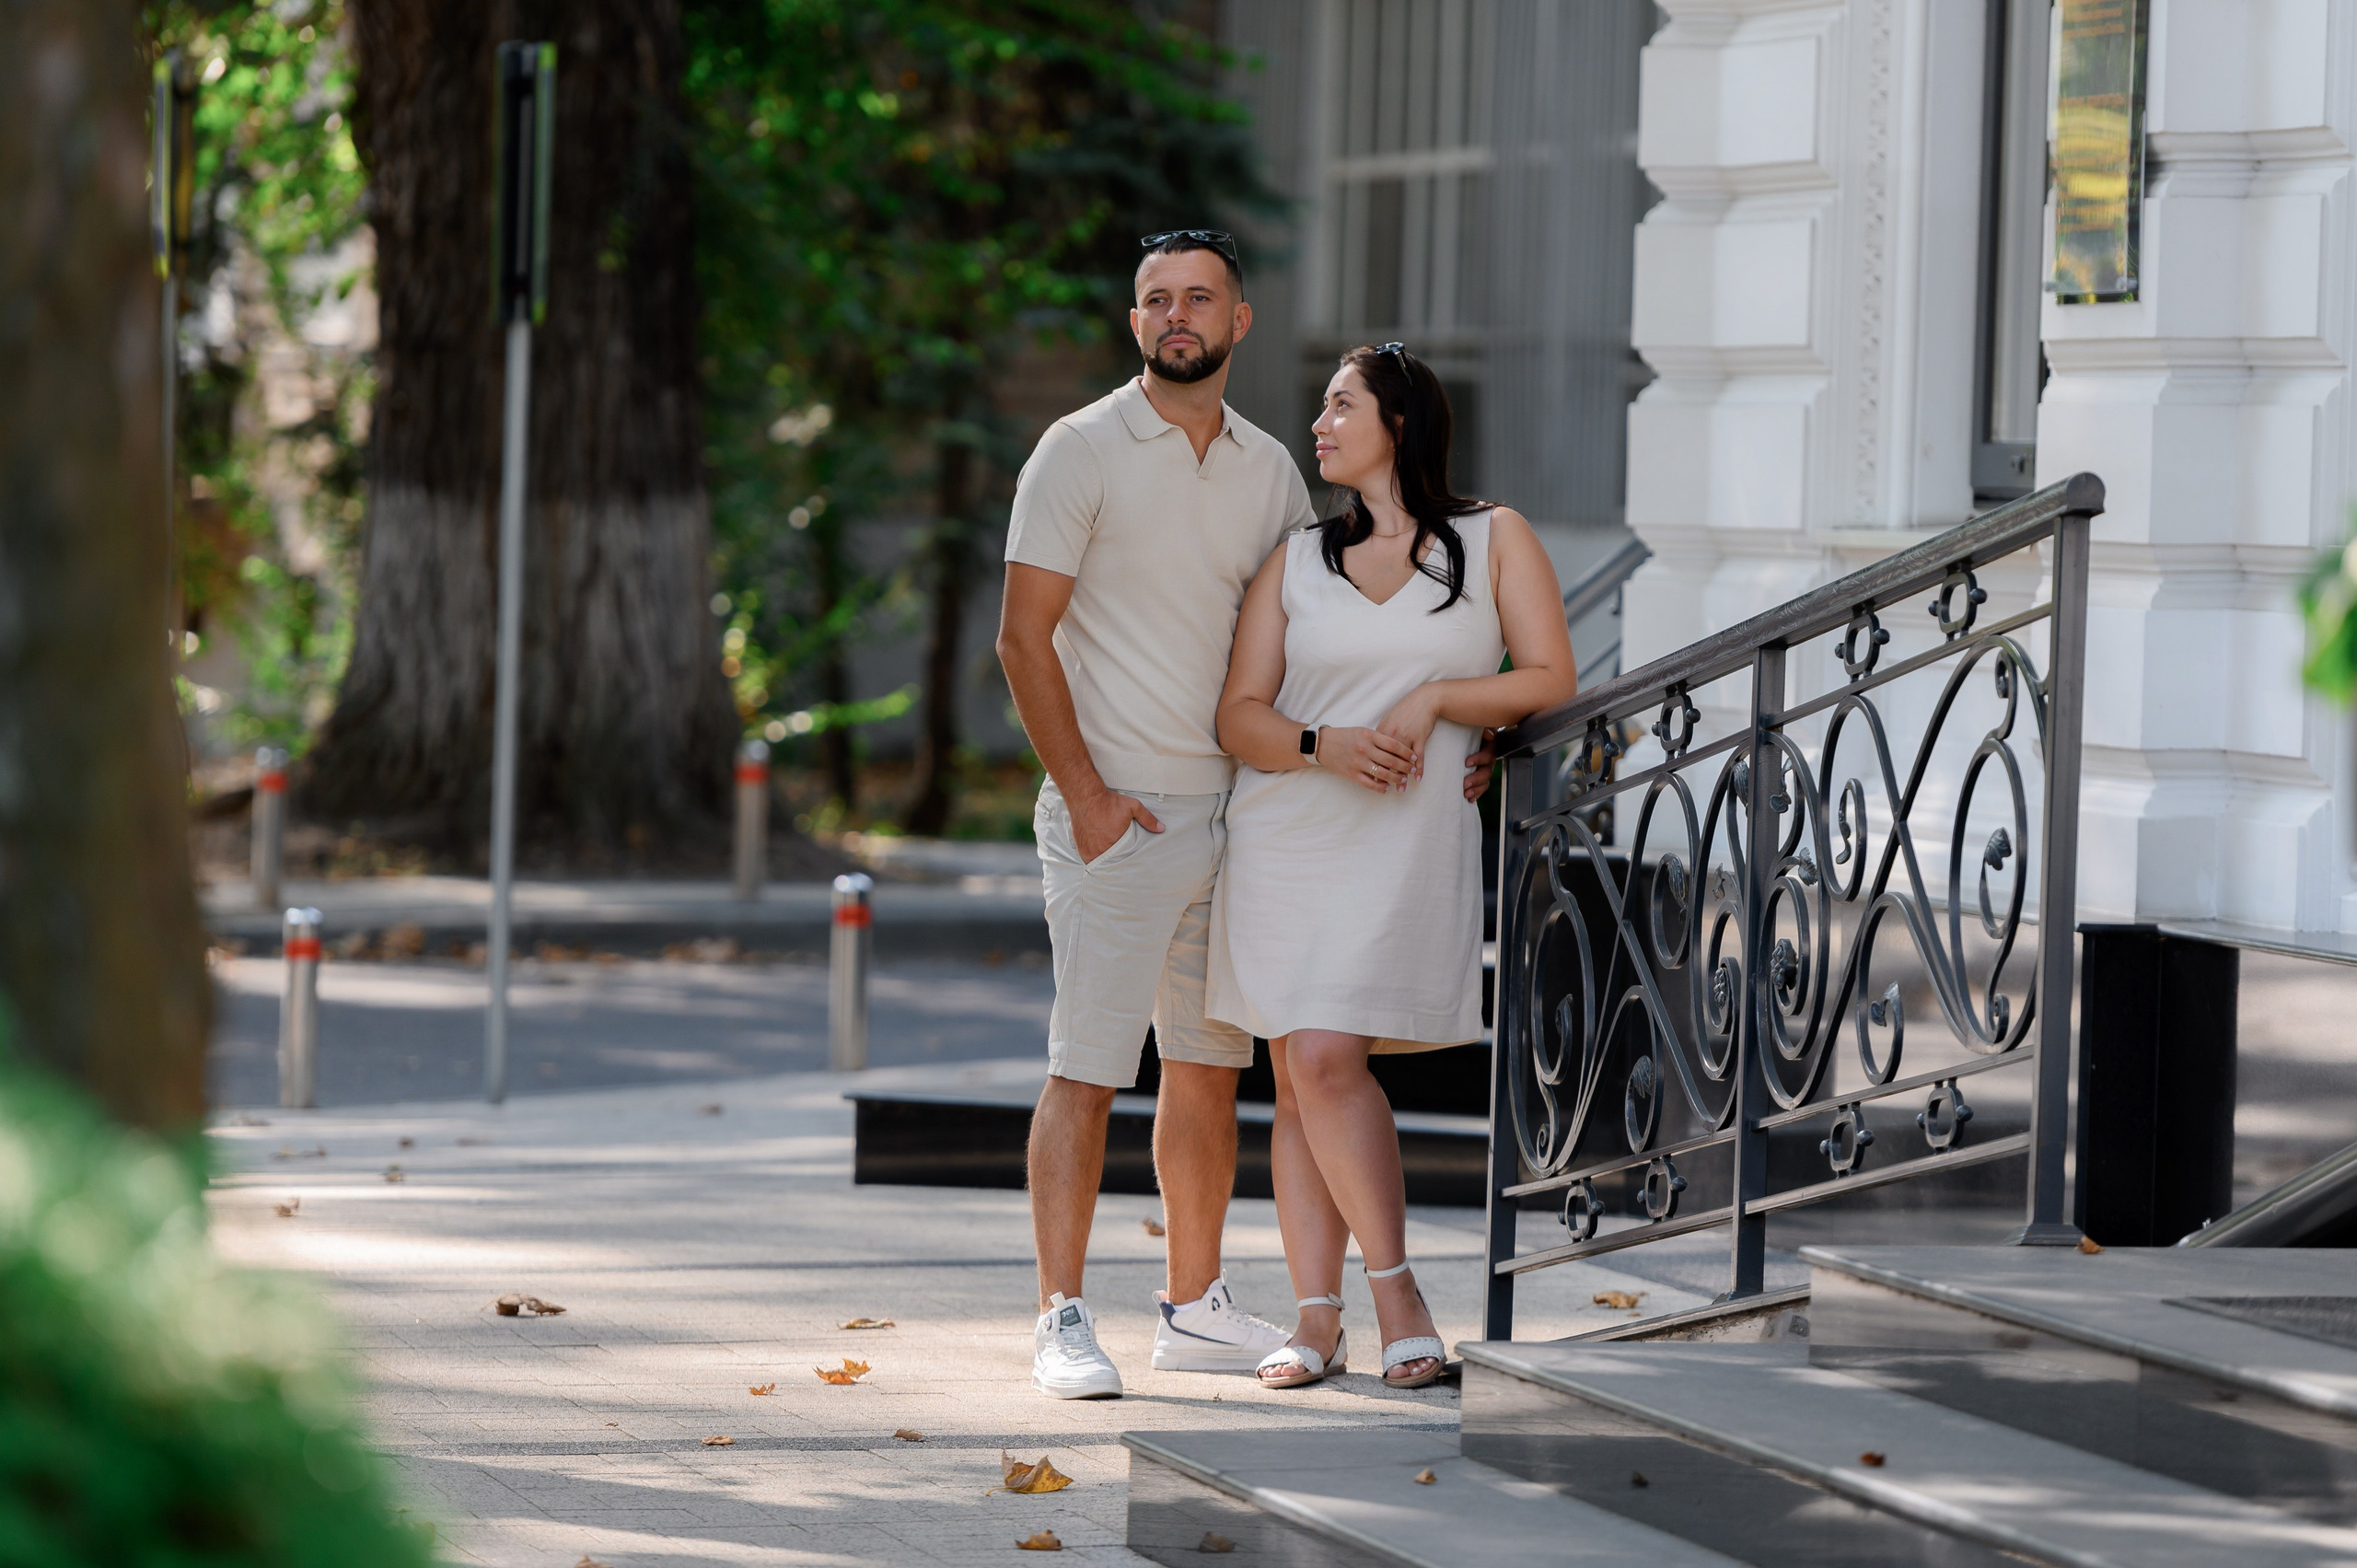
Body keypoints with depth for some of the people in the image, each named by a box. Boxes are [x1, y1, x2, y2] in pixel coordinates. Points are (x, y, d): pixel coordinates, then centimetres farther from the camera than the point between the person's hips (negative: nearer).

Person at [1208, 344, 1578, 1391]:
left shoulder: (1494, 540, 7)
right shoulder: (1296, 560, 13)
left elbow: (1550, 681, 2)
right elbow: (1240, 715, 7)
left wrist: (1438, 696, -11)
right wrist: (1323, 745, -12)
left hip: (1409, 836, -4)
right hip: (1285, 828, 4)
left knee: (1329, 1058, -18)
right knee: (1296, 1074, 0)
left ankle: (1395, 1291, -7)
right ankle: (1318, 1321, 3)